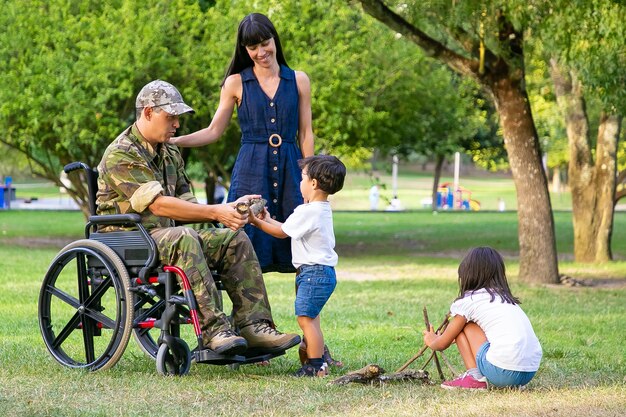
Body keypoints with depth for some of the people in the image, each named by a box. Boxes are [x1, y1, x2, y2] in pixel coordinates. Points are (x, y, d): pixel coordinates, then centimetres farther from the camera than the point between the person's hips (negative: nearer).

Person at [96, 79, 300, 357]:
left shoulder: (171, 155, 17)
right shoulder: (121, 155, -13)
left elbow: (185, 203, 12)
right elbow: (158, 205, -23)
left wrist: (227, 211, -7)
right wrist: (215, 212, -25)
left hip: (167, 236, 9)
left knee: (235, 240, -8)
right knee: (184, 237, -37)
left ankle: (253, 326, -17)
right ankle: (213, 329, -42)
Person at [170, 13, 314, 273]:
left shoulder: (299, 81, 8)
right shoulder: (236, 83, 6)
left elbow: (305, 134, 9)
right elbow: (214, 132, 8)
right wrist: (172, 141, -5)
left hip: (289, 172, 1)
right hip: (251, 173, -1)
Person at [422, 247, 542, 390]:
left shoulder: (468, 301, 5)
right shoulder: (507, 299, 24)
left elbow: (442, 344, 17)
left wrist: (431, 340, 41)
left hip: (503, 371, -7)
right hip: (530, 372, 7)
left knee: (463, 325, 12)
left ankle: (475, 377, 3)